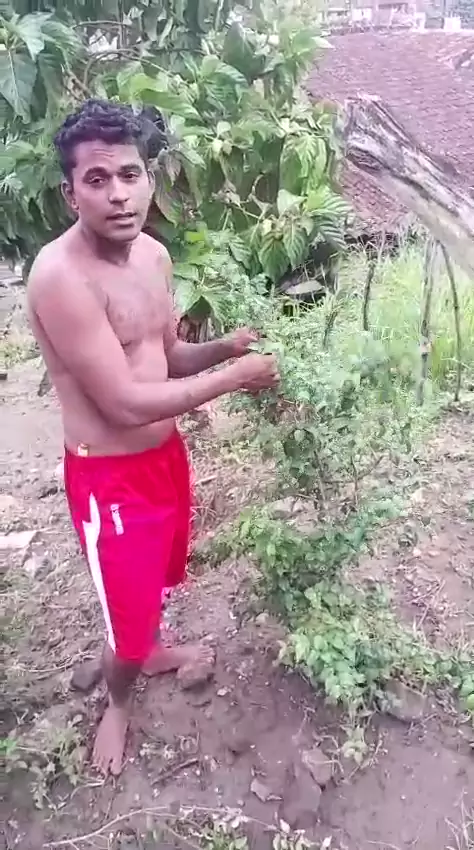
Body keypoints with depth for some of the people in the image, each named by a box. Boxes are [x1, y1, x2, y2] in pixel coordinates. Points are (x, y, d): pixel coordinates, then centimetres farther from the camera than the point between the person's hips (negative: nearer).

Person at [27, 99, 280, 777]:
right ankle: (117, 702, 44)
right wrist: (236, 376, -21)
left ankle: (151, 651, 60)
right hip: (109, 477, -7)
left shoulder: (154, 254, 0)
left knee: (156, 575, 29)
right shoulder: (59, 276, -26)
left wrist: (225, 346, -8)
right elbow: (125, 404, -28)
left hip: (166, 454, 8)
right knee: (128, 614, 10)